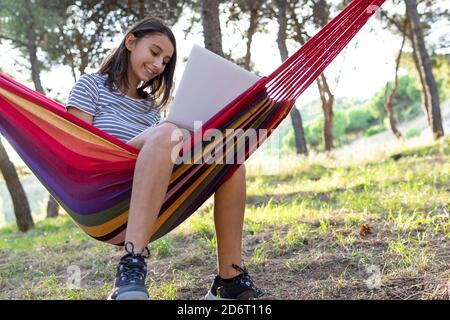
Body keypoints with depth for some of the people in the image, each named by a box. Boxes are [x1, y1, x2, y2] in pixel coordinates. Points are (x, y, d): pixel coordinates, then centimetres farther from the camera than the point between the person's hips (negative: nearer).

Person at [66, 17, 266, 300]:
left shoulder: (151, 105, 26)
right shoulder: (91, 86, 10)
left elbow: (165, 153, 15)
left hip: (151, 207, 6)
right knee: (166, 132, -32)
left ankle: (230, 281, -17)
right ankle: (132, 266, -46)